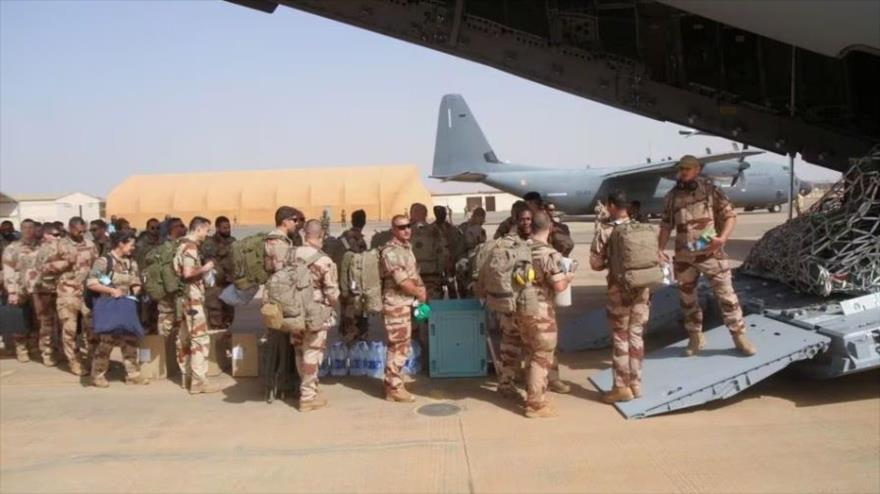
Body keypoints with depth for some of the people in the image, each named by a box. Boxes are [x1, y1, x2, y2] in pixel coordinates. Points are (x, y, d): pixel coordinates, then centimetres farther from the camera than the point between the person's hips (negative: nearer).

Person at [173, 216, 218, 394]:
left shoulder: (183, 244, 15)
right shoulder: (190, 246, -15)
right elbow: (188, 273, -25)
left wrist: (202, 270, 13)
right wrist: (205, 268, -12)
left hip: (184, 297, 10)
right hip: (192, 297, -10)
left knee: (185, 338, 14)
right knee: (200, 338, -10)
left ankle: (186, 376, 22)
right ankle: (198, 381, -11)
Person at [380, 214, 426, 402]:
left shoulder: (407, 248, 12)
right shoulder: (391, 252, -18)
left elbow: (414, 273, 19)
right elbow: (402, 281, -21)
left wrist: (421, 288, 2)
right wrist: (419, 293, -7)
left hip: (406, 303, 10)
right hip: (396, 304, -10)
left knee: (402, 346, 16)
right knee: (398, 347, -4)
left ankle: (393, 382, 26)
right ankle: (394, 388, 3)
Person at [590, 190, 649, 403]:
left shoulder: (605, 231, -8)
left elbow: (595, 264, -6)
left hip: (620, 289, -4)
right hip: (642, 287, 4)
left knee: (620, 338, 5)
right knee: (636, 335, 12)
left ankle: (622, 387, 9)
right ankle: (635, 384, 20)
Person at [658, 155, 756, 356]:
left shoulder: (710, 190, -1)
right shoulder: (672, 196, 8)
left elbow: (730, 215, -1)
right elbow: (666, 225, 11)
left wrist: (722, 237, -17)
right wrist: (660, 249, 0)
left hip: (711, 253, -3)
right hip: (684, 257, 3)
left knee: (726, 294, 0)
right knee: (687, 298, 11)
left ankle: (739, 336, 12)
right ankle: (695, 337, 26)